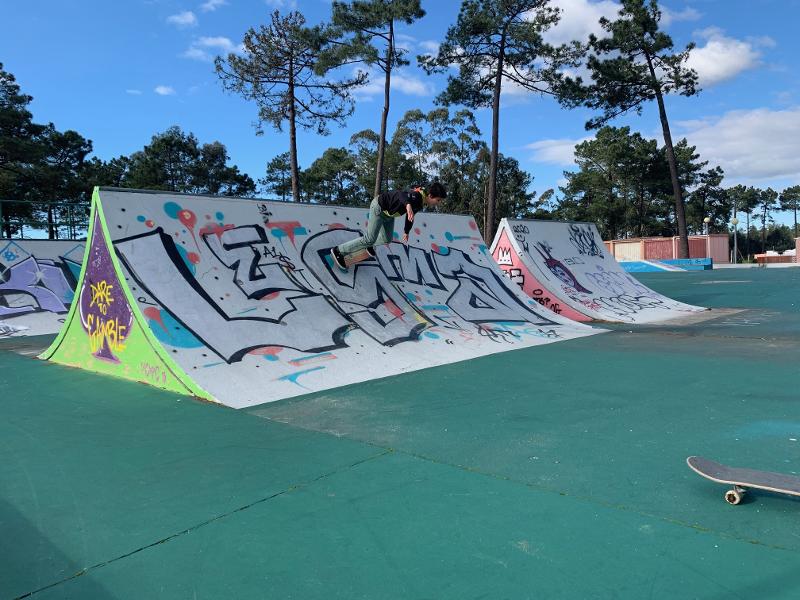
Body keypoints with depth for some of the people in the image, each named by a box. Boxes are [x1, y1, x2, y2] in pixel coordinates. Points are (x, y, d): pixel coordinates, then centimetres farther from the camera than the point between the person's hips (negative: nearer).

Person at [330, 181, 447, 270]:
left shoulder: (420, 203, 0)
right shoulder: (416, 196, -31)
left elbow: (411, 215, 19)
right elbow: (401, 194, -53)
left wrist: (406, 232, 32)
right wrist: (408, 204, -75)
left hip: (388, 212, 10)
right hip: (379, 207, -9)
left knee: (387, 239, 17)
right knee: (370, 239, -13)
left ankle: (368, 246, 47)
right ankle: (338, 251, -4)